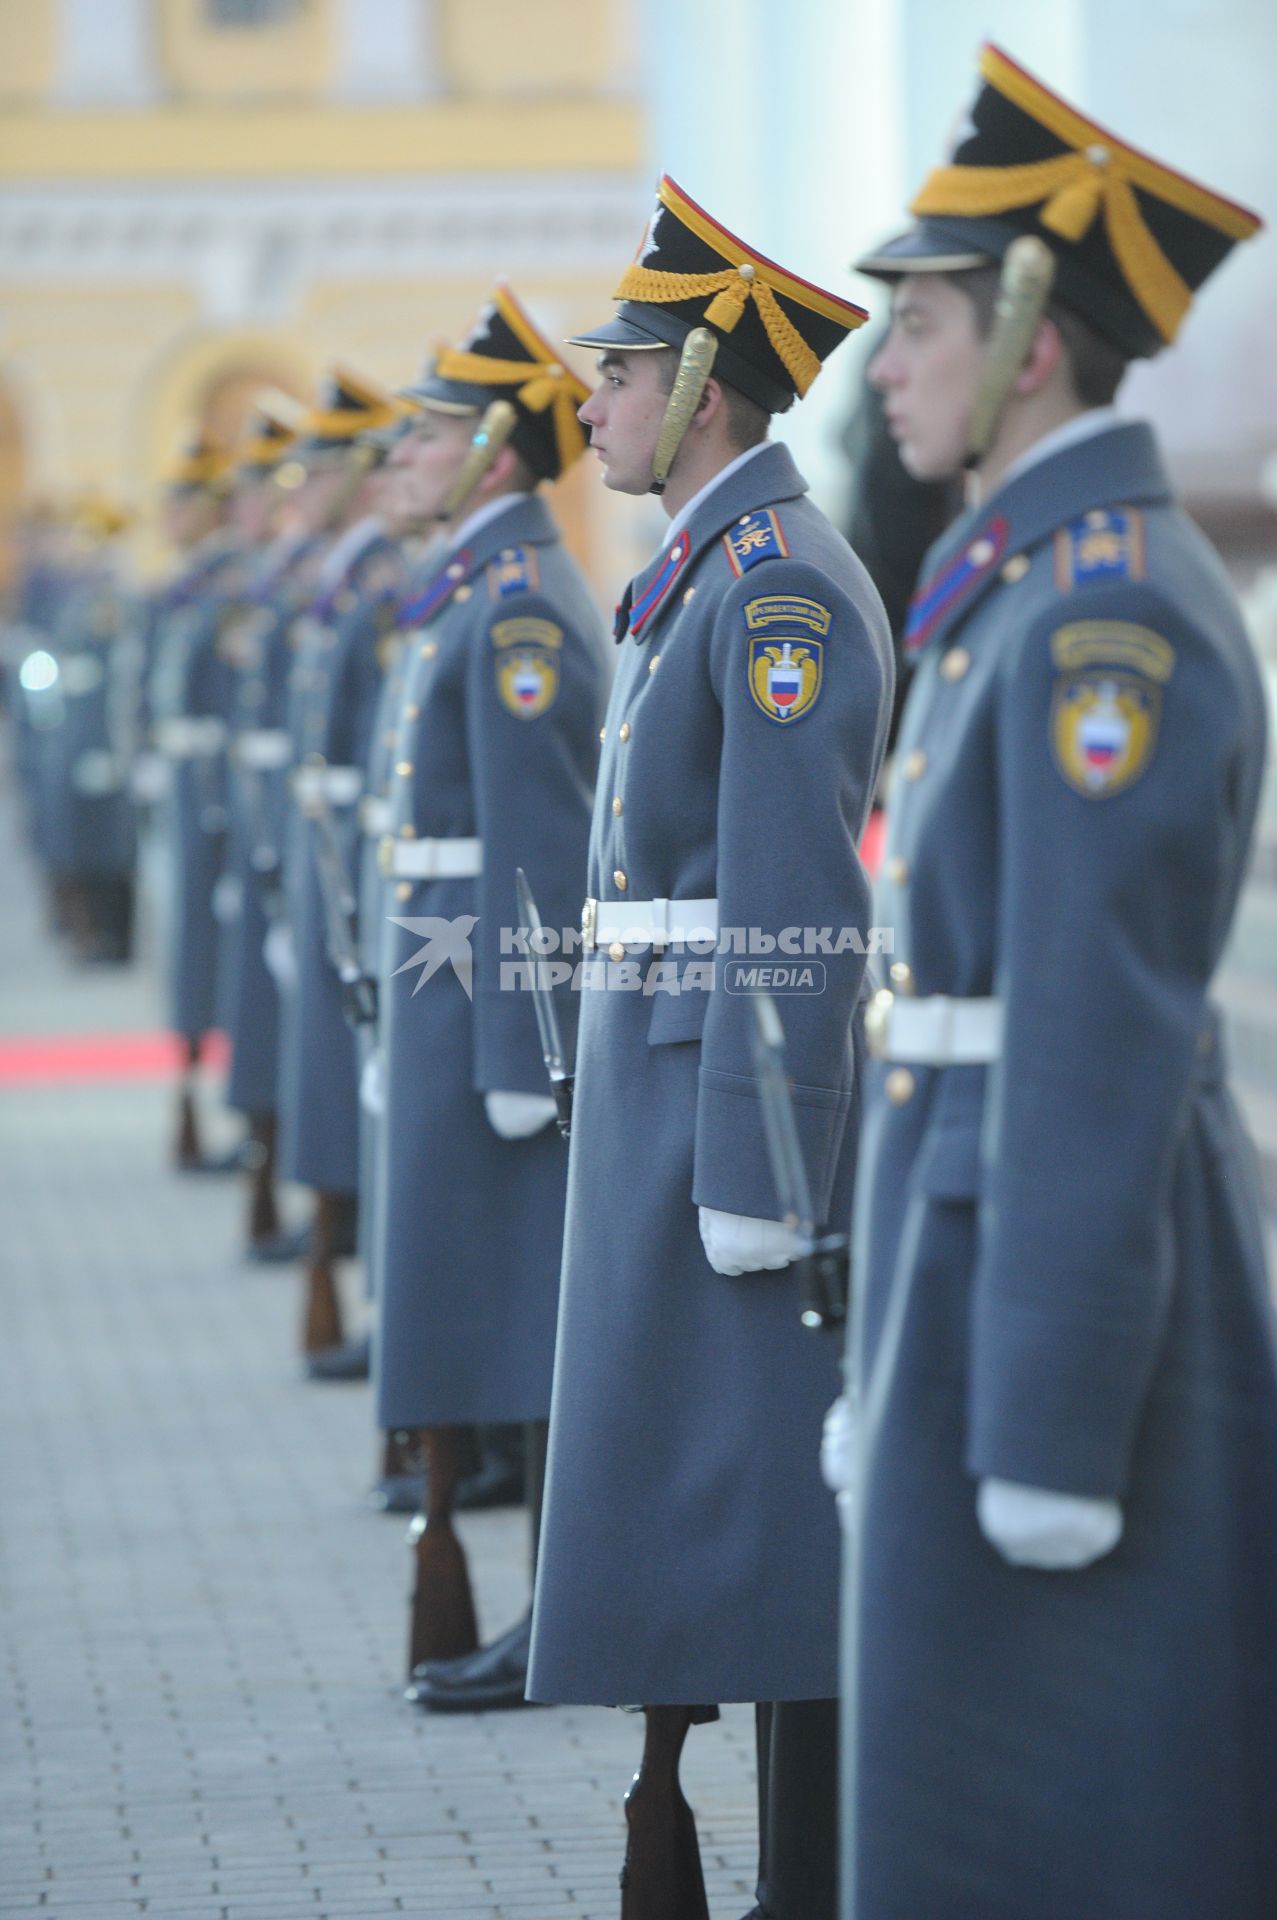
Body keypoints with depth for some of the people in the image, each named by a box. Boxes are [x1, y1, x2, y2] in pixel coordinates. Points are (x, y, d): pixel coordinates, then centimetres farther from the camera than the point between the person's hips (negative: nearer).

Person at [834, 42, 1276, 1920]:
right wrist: (891, 1370, 20)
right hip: (976, 1223, 10)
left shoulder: (1109, 611, -18)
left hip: (1079, 1255, -10)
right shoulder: (1022, 585, 14)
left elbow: (1103, 1038, -22)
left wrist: (1048, 1425, -22)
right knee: (961, 1767, 15)